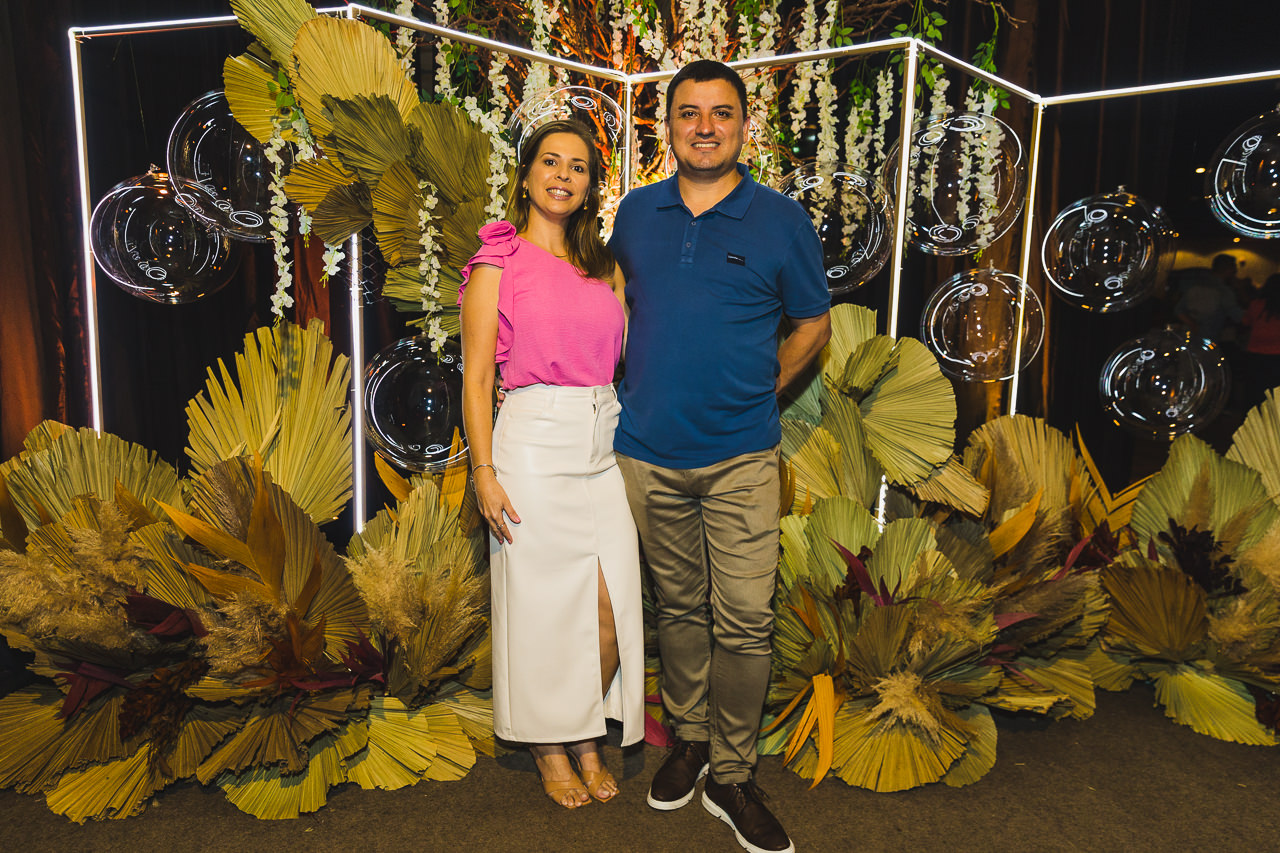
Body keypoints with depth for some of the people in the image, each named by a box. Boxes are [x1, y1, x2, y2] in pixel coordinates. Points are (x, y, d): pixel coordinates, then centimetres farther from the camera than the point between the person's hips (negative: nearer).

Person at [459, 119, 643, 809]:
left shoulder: (604, 266, 15)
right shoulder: (497, 263, 1)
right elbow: (477, 374, -3)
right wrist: (484, 470, -11)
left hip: (604, 445, 4)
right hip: (534, 444, -4)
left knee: (612, 611, 3)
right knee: (543, 604, 5)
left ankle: (588, 737, 27)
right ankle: (548, 746, 27)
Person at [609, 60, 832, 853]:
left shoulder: (782, 219, -1)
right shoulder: (636, 214, 7)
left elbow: (814, 325, 9)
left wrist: (753, 395, 5)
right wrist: (651, 387, 12)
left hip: (741, 458, -2)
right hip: (649, 452, 3)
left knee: (744, 619, -1)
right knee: (679, 606, 15)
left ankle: (733, 777, 17)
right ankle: (689, 739, 33)